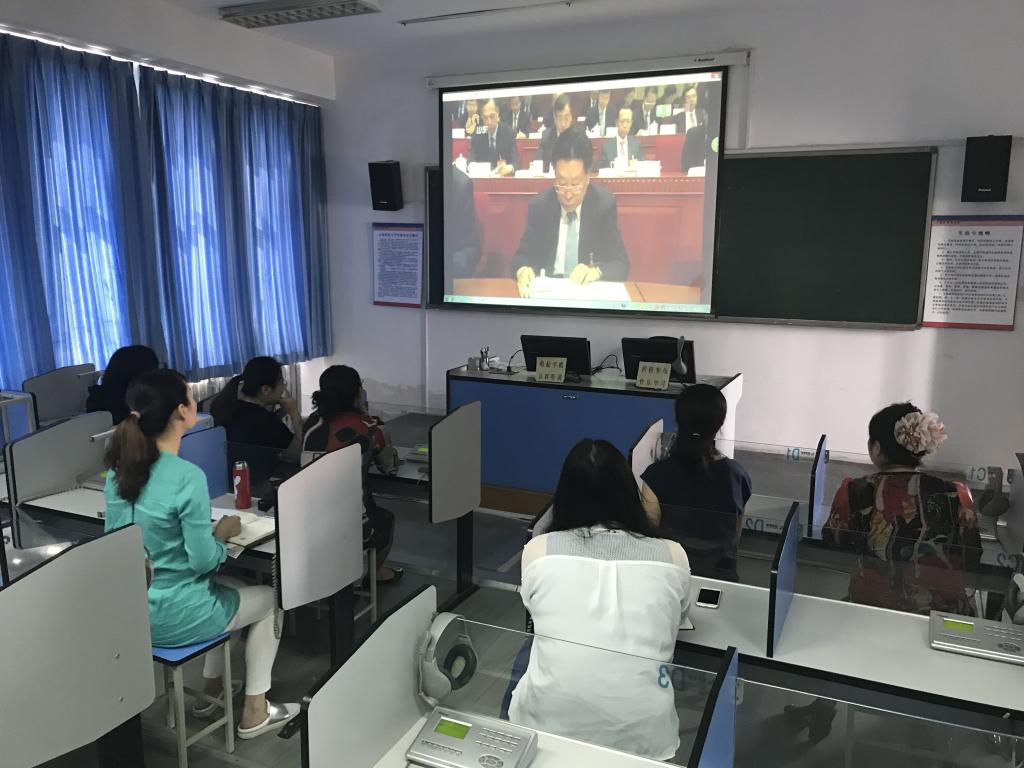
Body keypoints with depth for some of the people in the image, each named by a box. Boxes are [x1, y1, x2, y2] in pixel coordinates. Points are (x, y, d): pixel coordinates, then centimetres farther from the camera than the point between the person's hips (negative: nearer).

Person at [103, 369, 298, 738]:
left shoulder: (117, 470, -2)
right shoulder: (187, 477, -26)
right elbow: (203, 561, -21)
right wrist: (222, 532, -1)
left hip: (130, 609, 8)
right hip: (174, 617, -7)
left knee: (229, 586, 31)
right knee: (271, 599, 18)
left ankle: (212, 689, 40)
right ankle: (255, 712, 25)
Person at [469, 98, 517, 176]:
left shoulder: (508, 132, -3)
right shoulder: (477, 133, 0)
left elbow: (515, 161, -11)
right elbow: (472, 161, -4)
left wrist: (510, 167, -35)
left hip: (504, 175, 1)